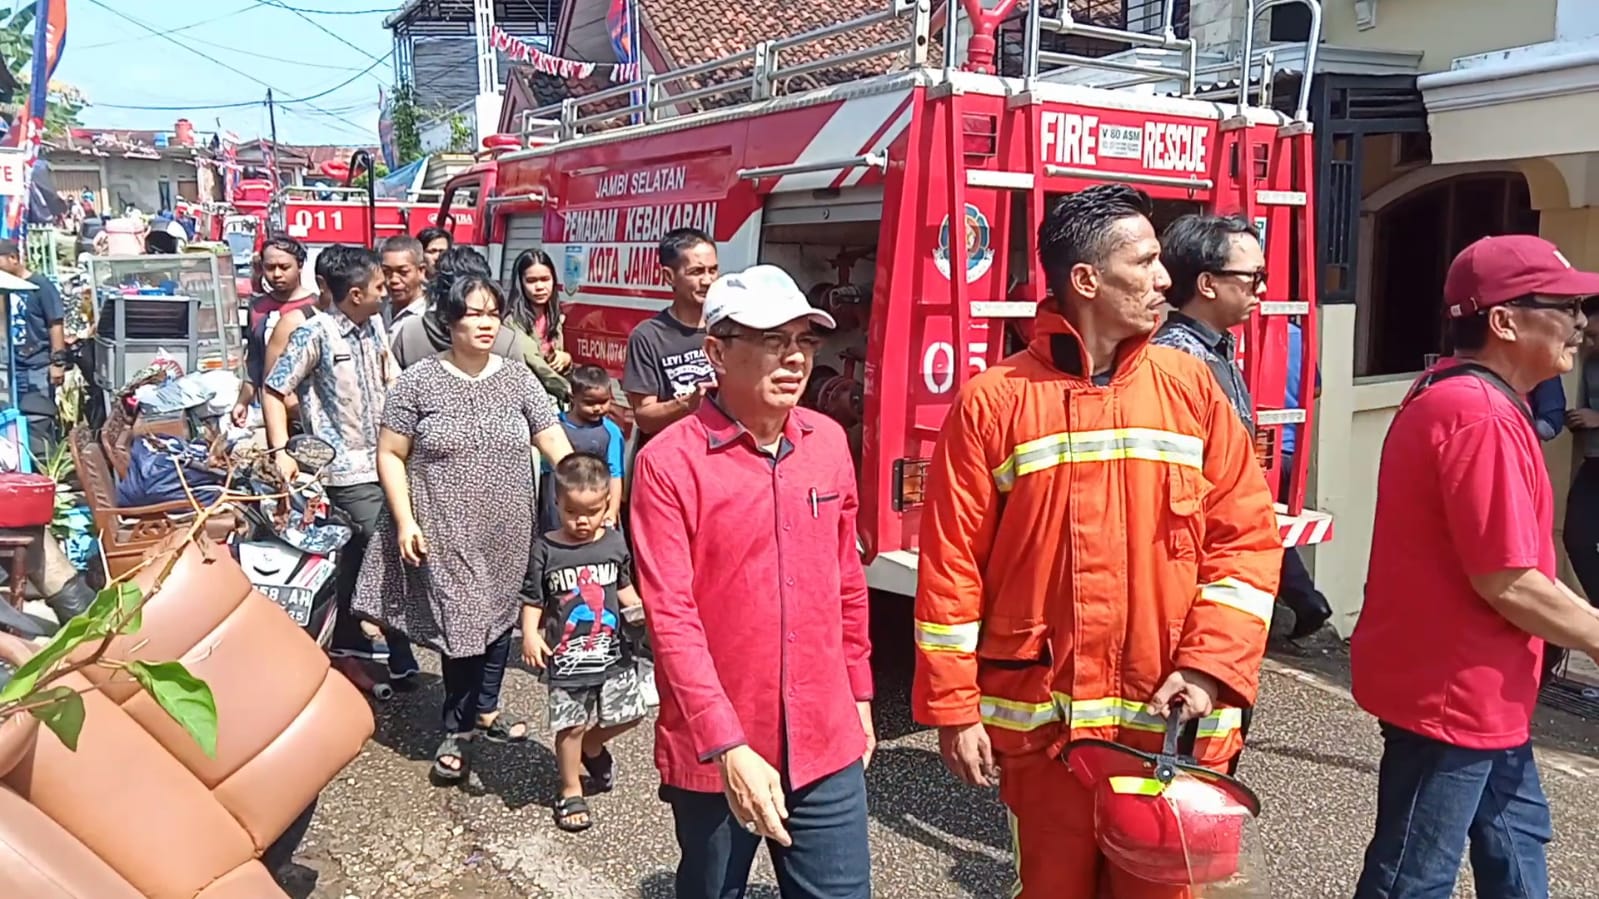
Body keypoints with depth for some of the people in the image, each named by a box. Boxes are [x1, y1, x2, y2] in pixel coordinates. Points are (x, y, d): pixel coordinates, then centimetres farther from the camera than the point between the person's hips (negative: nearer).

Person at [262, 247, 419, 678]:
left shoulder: (375, 324, 5)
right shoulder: (315, 332, -15)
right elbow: (273, 390, -12)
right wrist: (281, 452, -17)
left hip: (377, 459, 8)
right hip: (346, 467, -7)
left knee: (355, 552, 18)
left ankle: (346, 636, 32)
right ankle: (402, 658, 1)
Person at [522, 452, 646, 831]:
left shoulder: (615, 543, -1)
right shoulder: (546, 550, -9)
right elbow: (532, 599, -4)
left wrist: (638, 609, -5)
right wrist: (530, 634, -19)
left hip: (611, 651, 3)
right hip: (566, 656, -3)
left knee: (626, 715, 9)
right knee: (570, 726, 6)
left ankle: (592, 747, 41)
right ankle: (571, 792, 27)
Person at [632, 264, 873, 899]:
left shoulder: (829, 442, 3)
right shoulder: (669, 463, -13)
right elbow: (672, 619, -16)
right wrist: (729, 749, -21)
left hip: (826, 746, 4)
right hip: (713, 755, -3)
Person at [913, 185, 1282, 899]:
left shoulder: (1189, 386, 3)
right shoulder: (994, 400, -5)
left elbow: (1247, 536, 2)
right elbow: (951, 566, -4)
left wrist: (1208, 667, -9)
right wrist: (952, 708, -5)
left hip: (1173, 721, 2)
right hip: (1040, 722, -2)